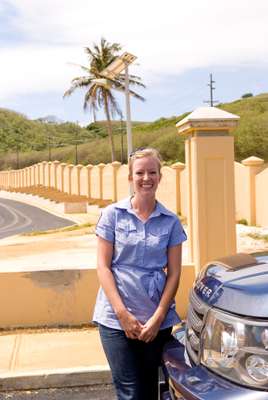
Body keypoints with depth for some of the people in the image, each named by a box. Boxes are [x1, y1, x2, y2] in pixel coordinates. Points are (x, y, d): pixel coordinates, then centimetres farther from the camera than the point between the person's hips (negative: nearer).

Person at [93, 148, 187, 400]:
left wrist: (158, 317, -7)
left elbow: (174, 273, 2)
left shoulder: (171, 222, 3)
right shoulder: (112, 214, -1)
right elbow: (103, 267, -3)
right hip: (116, 318, -2)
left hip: (157, 319, 2)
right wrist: (122, 313, -10)